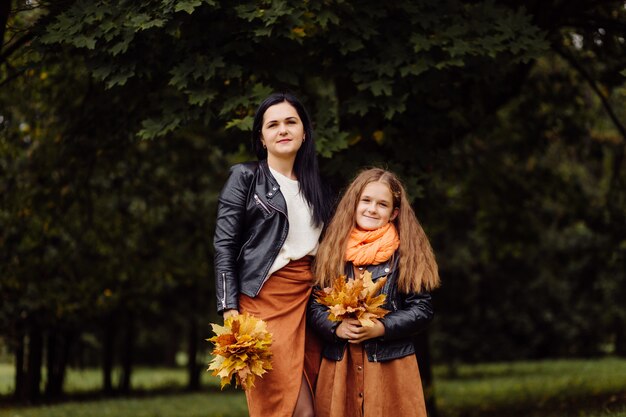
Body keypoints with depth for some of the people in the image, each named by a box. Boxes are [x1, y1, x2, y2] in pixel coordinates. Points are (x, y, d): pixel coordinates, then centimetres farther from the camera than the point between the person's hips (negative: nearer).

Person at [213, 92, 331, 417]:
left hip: (310, 296, 6)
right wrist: (229, 309, -12)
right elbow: (224, 245, -3)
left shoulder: (315, 184, 16)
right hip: (266, 297, -6)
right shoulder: (246, 177, 2)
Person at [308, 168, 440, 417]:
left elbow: (422, 308, -1)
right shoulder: (333, 250, 9)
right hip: (338, 366, 2)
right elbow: (314, 306, 7)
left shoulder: (405, 253, 3)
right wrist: (336, 328, -12)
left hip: (391, 366, -2)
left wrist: (382, 328, -13)